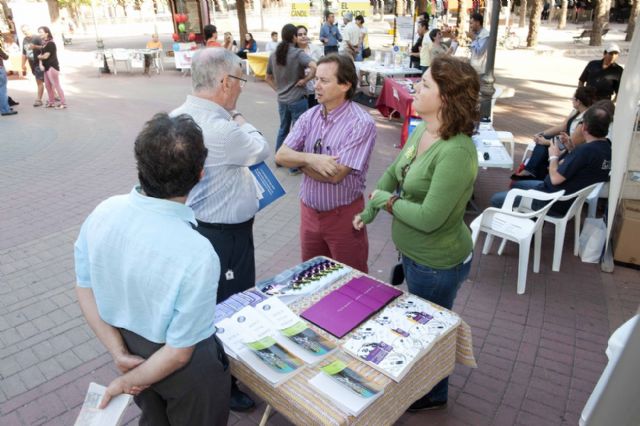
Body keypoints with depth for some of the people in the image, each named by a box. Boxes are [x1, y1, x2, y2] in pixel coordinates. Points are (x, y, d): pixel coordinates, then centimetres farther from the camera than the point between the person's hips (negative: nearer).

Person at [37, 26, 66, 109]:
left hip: (52, 67, -9)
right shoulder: (44, 43, 14)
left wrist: (38, 56, 4)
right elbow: (41, 54, 16)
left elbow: (45, 56, -14)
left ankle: (63, 103, -3)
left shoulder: (50, 43, -13)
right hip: (47, 67, 9)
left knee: (56, 85, -7)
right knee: (47, 85, 13)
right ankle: (51, 102, 22)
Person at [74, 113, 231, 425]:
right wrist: (127, 382, -9)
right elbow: (179, 353, -25)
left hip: (131, 350, 5)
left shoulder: (102, 212, -19)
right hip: (187, 367, -5)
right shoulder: (197, 255, -36)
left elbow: (84, 289, -6)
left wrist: (119, 353, -3)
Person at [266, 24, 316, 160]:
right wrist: (305, 80, -17)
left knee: (283, 129, 21)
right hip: (298, 99, -6)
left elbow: (268, 78, 15)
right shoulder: (298, 53, -14)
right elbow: (315, 67, -30)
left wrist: (278, 89, 13)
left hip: (282, 100, 6)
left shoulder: (274, 55, 5)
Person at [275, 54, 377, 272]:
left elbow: (335, 174, -25)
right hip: (309, 210, 6)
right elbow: (281, 155, -6)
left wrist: (299, 160, -11)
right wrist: (310, 159, -26)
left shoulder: (361, 123, -19)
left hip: (343, 214, -5)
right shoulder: (310, 116, -1)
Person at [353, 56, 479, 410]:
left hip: (436, 263, -9)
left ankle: (433, 395, 45)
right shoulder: (421, 130, -5)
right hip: (413, 252, 9)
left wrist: (386, 199, -17)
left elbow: (428, 218, -32)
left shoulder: (456, 152, -32)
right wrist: (368, 213, 8)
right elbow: (392, 172, 9)